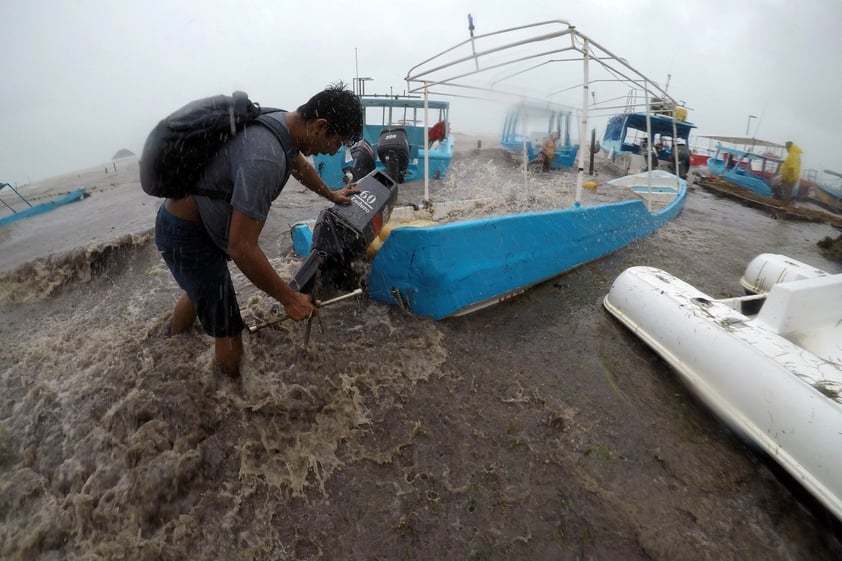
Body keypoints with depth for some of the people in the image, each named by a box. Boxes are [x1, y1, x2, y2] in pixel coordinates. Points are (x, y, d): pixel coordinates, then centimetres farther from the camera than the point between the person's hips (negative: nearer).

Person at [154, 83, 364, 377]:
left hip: (195, 220, 10)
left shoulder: (284, 122, -5)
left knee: (198, 292, 33)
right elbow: (241, 248, -34)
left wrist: (331, 195, 35)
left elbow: (300, 165, 19)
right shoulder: (265, 158, -36)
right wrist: (290, 299, -23)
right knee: (229, 337, -3)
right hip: (186, 234, -10)